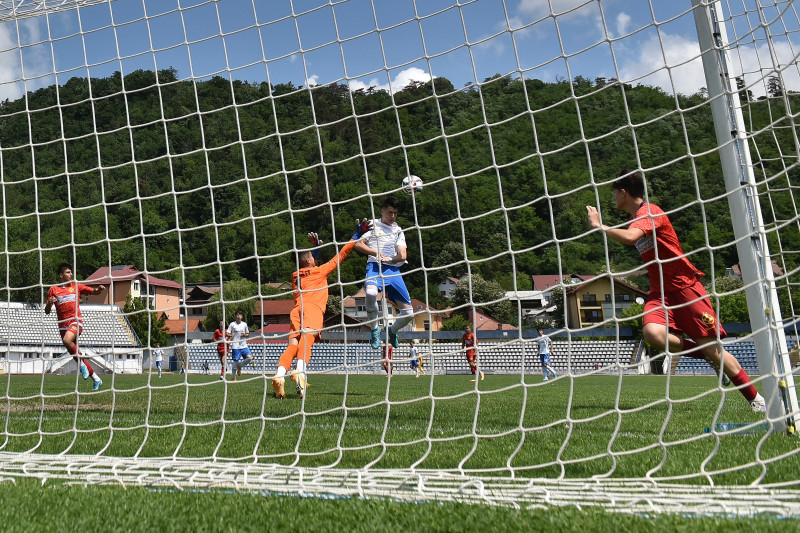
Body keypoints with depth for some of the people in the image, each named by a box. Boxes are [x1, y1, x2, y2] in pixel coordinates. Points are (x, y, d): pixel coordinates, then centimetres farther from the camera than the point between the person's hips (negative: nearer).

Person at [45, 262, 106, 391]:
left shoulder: (76, 286, 8)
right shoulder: (53, 290, 8)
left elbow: (94, 291, 7)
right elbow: (47, 312, 9)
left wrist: (99, 289, -16)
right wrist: (49, 303, -13)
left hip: (76, 321, -3)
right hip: (62, 325, 3)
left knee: (67, 340, -33)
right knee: (74, 355, 4)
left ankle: (82, 364, -14)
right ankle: (96, 379, 14)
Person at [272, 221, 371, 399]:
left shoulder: (295, 276, 32)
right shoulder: (320, 271, 20)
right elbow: (341, 255, 23)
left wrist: (316, 247, 60)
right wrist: (358, 234, 29)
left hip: (296, 309, 5)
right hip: (313, 307, -5)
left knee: (293, 345, -10)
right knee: (308, 336, -26)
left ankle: (280, 375, -35)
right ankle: (300, 371, -51)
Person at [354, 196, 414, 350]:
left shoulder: (398, 231, 22)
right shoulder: (373, 224, 12)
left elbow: (403, 256, 11)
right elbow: (358, 245, 3)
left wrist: (390, 258, -7)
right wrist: (376, 253, -10)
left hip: (393, 269, 4)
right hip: (375, 266, -4)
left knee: (408, 313, -5)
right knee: (371, 292, -40)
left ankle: (392, 331, 27)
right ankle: (375, 329, -16)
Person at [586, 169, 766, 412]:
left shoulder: (650, 212, -13)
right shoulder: (636, 219, 14)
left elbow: (629, 237, -32)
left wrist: (599, 225, -21)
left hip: (684, 286, -7)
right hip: (660, 291, 7)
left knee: (711, 348, -5)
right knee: (652, 332, -25)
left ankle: (756, 399, 13)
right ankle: (704, 353, -1)